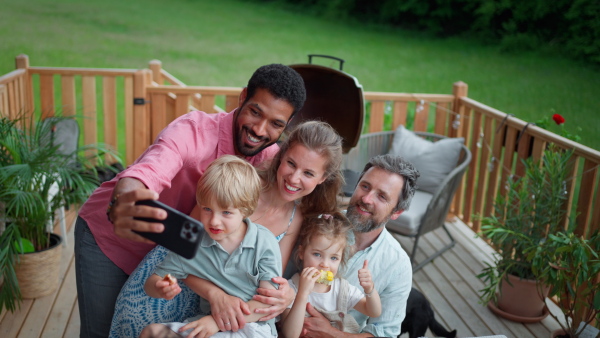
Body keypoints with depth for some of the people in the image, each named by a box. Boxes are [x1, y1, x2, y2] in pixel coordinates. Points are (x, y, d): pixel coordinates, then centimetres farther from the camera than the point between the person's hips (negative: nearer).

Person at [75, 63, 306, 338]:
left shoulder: (270, 158, -15)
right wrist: (121, 206, -71)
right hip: (107, 233, -4)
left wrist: (279, 280, -34)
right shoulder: (193, 130, -31)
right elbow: (145, 173, -48)